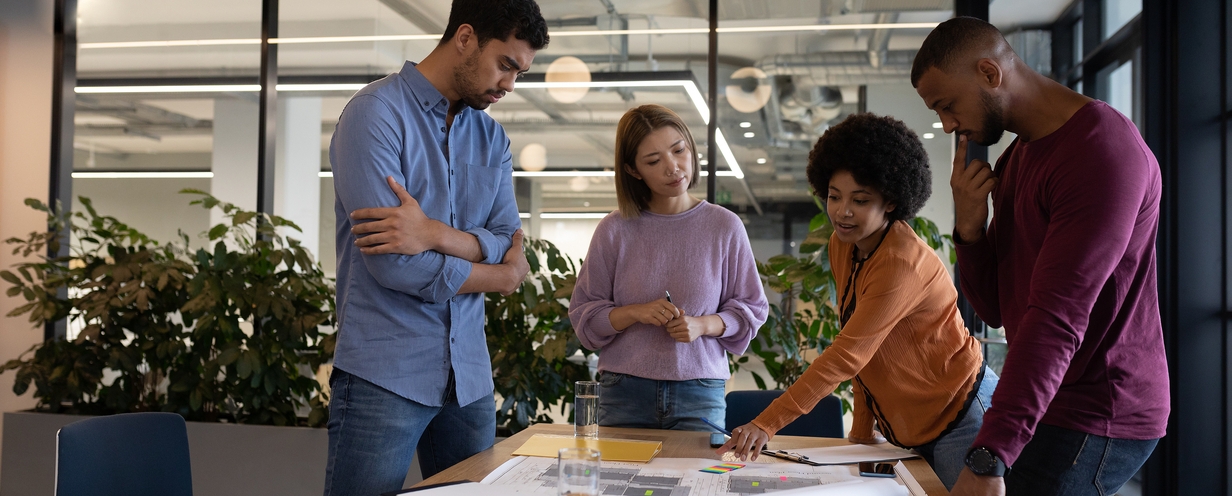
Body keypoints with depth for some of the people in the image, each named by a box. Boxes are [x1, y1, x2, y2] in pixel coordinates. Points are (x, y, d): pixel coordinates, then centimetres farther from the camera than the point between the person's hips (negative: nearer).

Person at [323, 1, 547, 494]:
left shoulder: (491, 136, 12)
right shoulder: (377, 113, -9)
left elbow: (511, 245, 2)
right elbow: (394, 266, -17)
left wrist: (436, 235, -19)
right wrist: (499, 275, -3)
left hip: (470, 377, 6)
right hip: (385, 375, -6)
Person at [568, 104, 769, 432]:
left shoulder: (725, 227, 1)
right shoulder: (615, 230, 1)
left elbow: (751, 309, 6)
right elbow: (583, 313, 4)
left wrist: (704, 325, -11)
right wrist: (635, 313, -13)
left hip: (700, 395, 0)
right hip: (624, 393, 0)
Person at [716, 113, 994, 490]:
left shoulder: (902, 263, -26)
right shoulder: (842, 246, 0)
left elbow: (847, 354, -31)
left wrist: (767, 424, -34)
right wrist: (861, 426, 3)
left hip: (960, 415, -8)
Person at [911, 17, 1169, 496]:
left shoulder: (1102, 150, -17)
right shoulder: (1015, 159, 12)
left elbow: (1058, 319, -26)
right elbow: (994, 309, 12)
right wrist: (969, 226, -7)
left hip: (1095, 418, -8)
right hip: (1050, 405, 8)